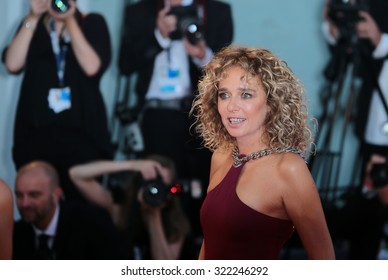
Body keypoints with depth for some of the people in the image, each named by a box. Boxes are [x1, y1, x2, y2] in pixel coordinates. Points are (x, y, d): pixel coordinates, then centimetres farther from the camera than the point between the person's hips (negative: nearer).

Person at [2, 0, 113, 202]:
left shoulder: (92, 23, 6)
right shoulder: (33, 25, 13)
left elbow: (92, 67, -11)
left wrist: (70, 21, -12)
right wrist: (33, 18, -7)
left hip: (81, 131, -2)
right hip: (36, 131, 2)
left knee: (81, 200, -6)